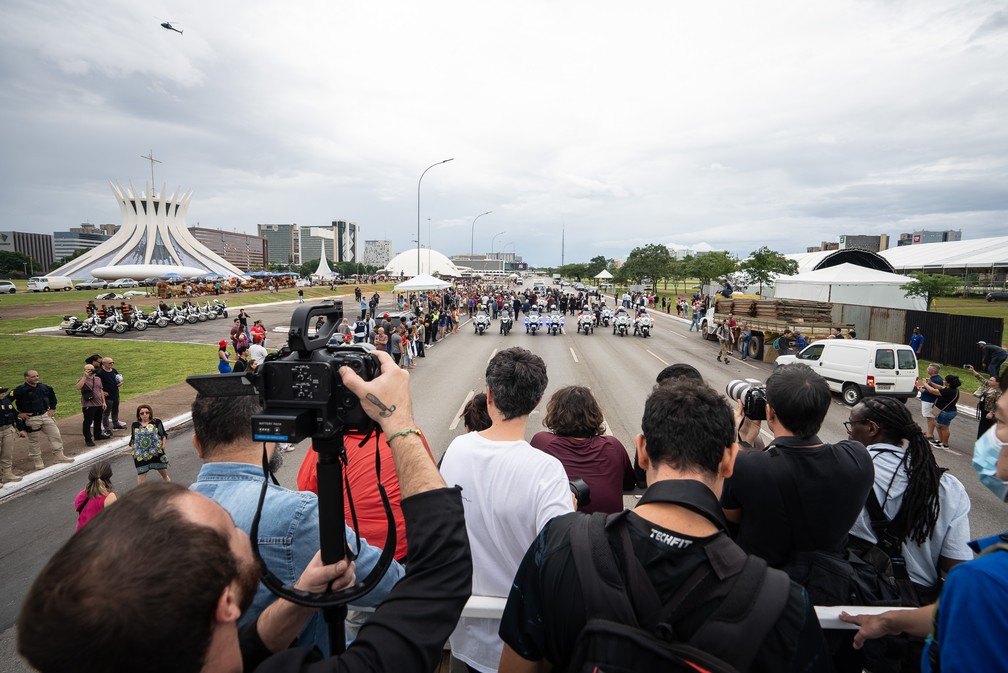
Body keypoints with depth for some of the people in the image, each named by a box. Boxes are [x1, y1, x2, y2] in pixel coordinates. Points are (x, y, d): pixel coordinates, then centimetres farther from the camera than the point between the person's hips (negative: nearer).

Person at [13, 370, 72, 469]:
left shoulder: (43, 387, 3)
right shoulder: (20, 390, -14)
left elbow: (52, 396, 21)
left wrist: (52, 408, 14)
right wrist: (19, 413, -13)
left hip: (45, 415, 5)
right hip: (31, 419, -5)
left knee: (55, 435, 4)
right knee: (33, 440, 7)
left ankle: (59, 456, 15)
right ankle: (37, 461, 19)